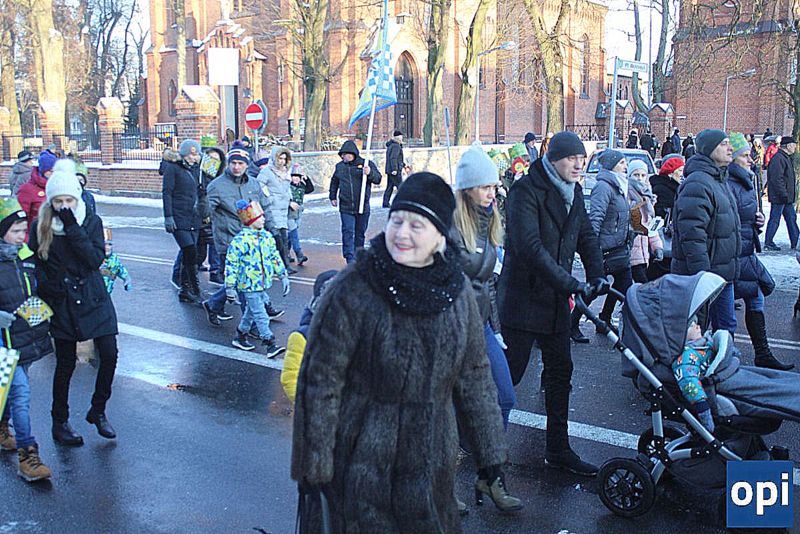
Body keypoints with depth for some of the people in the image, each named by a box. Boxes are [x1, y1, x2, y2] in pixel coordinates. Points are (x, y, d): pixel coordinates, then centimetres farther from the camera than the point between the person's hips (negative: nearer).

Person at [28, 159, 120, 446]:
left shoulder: (92, 222, -2)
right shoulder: (40, 227, -3)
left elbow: (97, 259, -15)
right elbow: (34, 266, 4)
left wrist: (72, 228, -21)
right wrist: (48, 288, -10)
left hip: (93, 298, 1)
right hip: (61, 304, -1)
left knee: (109, 354, -5)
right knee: (65, 364, 7)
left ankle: (98, 411, 18)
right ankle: (60, 423, 24)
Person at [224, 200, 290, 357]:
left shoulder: (267, 237, 5)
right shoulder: (239, 241, -17)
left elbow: (275, 257, 15)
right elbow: (231, 264, -13)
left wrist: (283, 275, 15)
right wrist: (230, 286, -12)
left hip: (263, 283, 7)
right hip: (249, 285, -7)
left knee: (252, 311, 19)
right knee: (260, 315, -6)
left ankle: (240, 337, 36)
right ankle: (270, 344, -4)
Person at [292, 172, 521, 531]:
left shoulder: (456, 291, -2)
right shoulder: (351, 290, -16)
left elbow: (474, 377, 7)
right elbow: (320, 383, -12)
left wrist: (490, 458, 9)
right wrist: (313, 471, -11)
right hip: (359, 469, -4)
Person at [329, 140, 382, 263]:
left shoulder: (367, 164, -1)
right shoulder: (339, 166, 8)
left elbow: (378, 179, -8)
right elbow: (334, 182, 23)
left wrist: (370, 173, -26)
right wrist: (333, 197, 22)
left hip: (363, 206, -1)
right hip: (345, 207, 1)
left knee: (360, 233, 10)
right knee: (348, 232, -9)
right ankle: (350, 258, -11)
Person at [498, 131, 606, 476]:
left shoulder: (573, 192, 9)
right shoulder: (526, 190, -16)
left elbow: (586, 235, 12)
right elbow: (530, 247, -25)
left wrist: (596, 274, -6)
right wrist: (571, 283, -27)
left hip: (556, 299, 8)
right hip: (523, 299, -8)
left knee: (560, 371, 11)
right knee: (509, 374, -1)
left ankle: (558, 450, 23)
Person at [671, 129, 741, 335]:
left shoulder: (718, 180, 16)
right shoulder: (697, 183, -18)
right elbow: (692, 235, -25)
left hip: (723, 272, 10)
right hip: (702, 273, -10)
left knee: (726, 325, 17)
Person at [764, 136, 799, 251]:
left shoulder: (787, 158, 17)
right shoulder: (778, 158, -17)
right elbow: (777, 179, -23)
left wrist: (789, 195, 20)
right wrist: (783, 194, -23)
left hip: (787, 197, 10)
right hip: (779, 197, -10)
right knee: (774, 219, -4)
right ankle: (768, 244, 4)